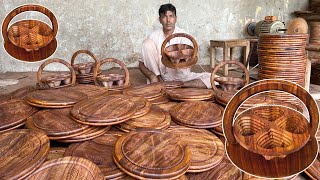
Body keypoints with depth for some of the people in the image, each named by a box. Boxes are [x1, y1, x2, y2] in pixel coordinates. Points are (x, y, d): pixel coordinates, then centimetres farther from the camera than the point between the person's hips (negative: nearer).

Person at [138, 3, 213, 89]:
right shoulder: (154, 36, -5)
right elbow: (141, 63, -5)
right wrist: (151, 76, -25)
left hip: (181, 76, 0)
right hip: (162, 77, 1)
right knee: (147, 43, -18)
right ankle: (158, 81, -14)